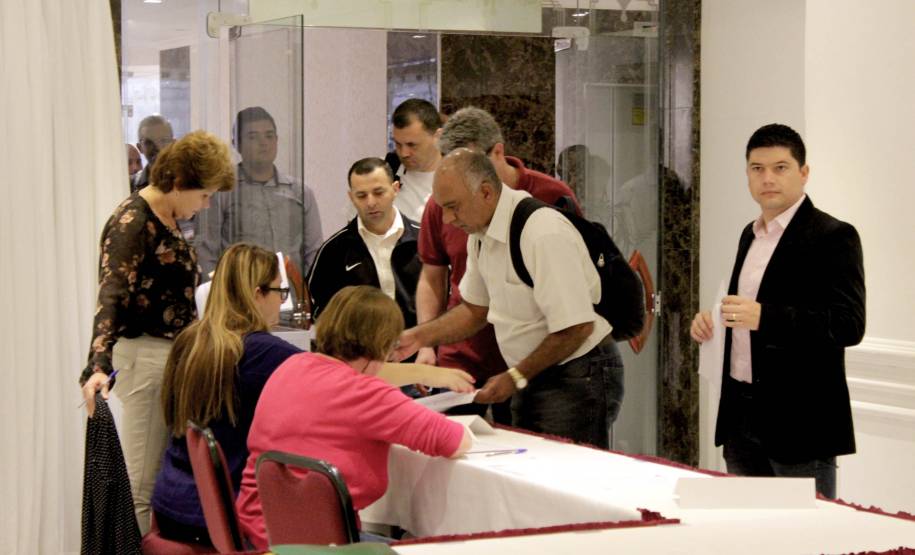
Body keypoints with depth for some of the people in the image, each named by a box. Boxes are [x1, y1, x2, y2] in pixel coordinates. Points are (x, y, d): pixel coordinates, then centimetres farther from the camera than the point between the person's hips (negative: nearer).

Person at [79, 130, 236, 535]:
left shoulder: (168, 220, 13)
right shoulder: (132, 222, -15)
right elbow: (111, 297, -25)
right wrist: (98, 367, -37)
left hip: (174, 354, 9)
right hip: (145, 356, -9)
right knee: (142, 485, -8)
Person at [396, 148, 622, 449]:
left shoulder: (544, 235, -24)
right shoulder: (481, 233, 6)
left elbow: (577, 327, -25)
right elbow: (475, 309, 19)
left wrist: (516, 377, -16)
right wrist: (418, 337, 4)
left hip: (577, 378, -9)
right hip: (532, 379, 9)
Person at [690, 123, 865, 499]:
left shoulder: (833, 237, -11)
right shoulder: (751, 234, 15)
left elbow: (849, 325, -20)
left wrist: (762, 316, -29)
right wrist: (711, 320, 5)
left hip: (799, 419, -8)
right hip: (742, 412, 8)